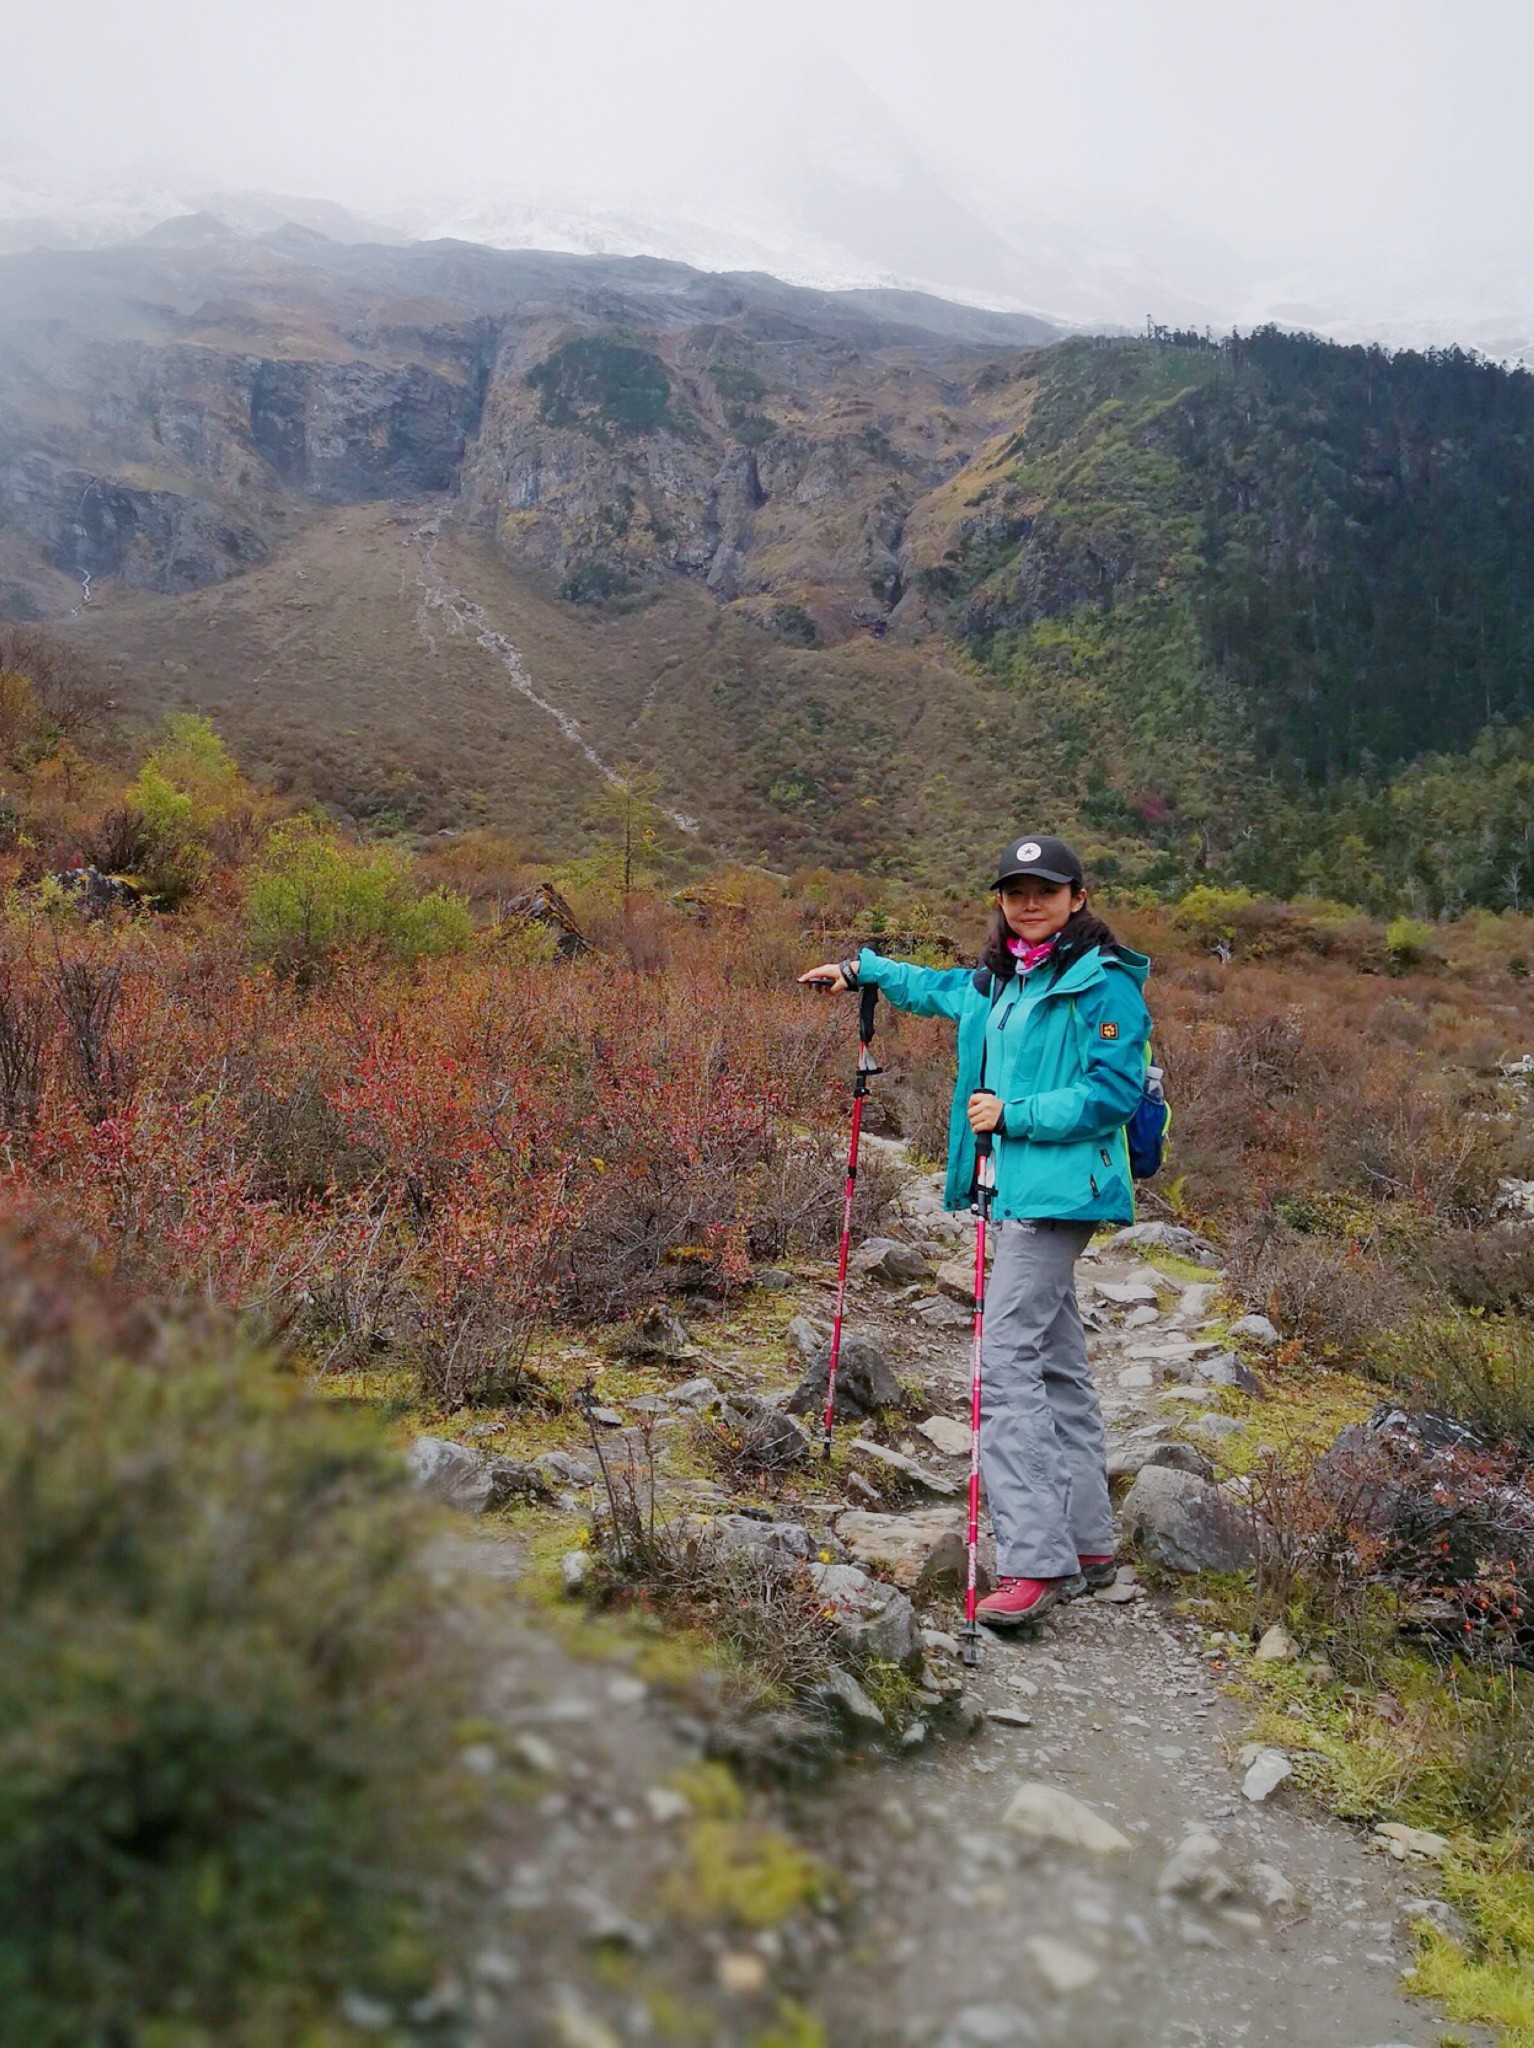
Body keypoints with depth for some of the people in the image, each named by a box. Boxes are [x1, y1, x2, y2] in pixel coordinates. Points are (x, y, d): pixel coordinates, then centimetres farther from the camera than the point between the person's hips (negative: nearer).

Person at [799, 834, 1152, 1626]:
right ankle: (1088, 1545, 23)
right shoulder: (998, 980, 16)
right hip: (1014, 1192, 9)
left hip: (1057, 1192, -9)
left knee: (1007, 1362, -16)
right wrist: (864, 970, 43)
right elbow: (942, 988, 36)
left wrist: (1015, 1116, -18)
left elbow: (1113, 1091, -15)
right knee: (1058, 1364, 13)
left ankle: (1034, 1562, -13)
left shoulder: (1103, 983, -9)